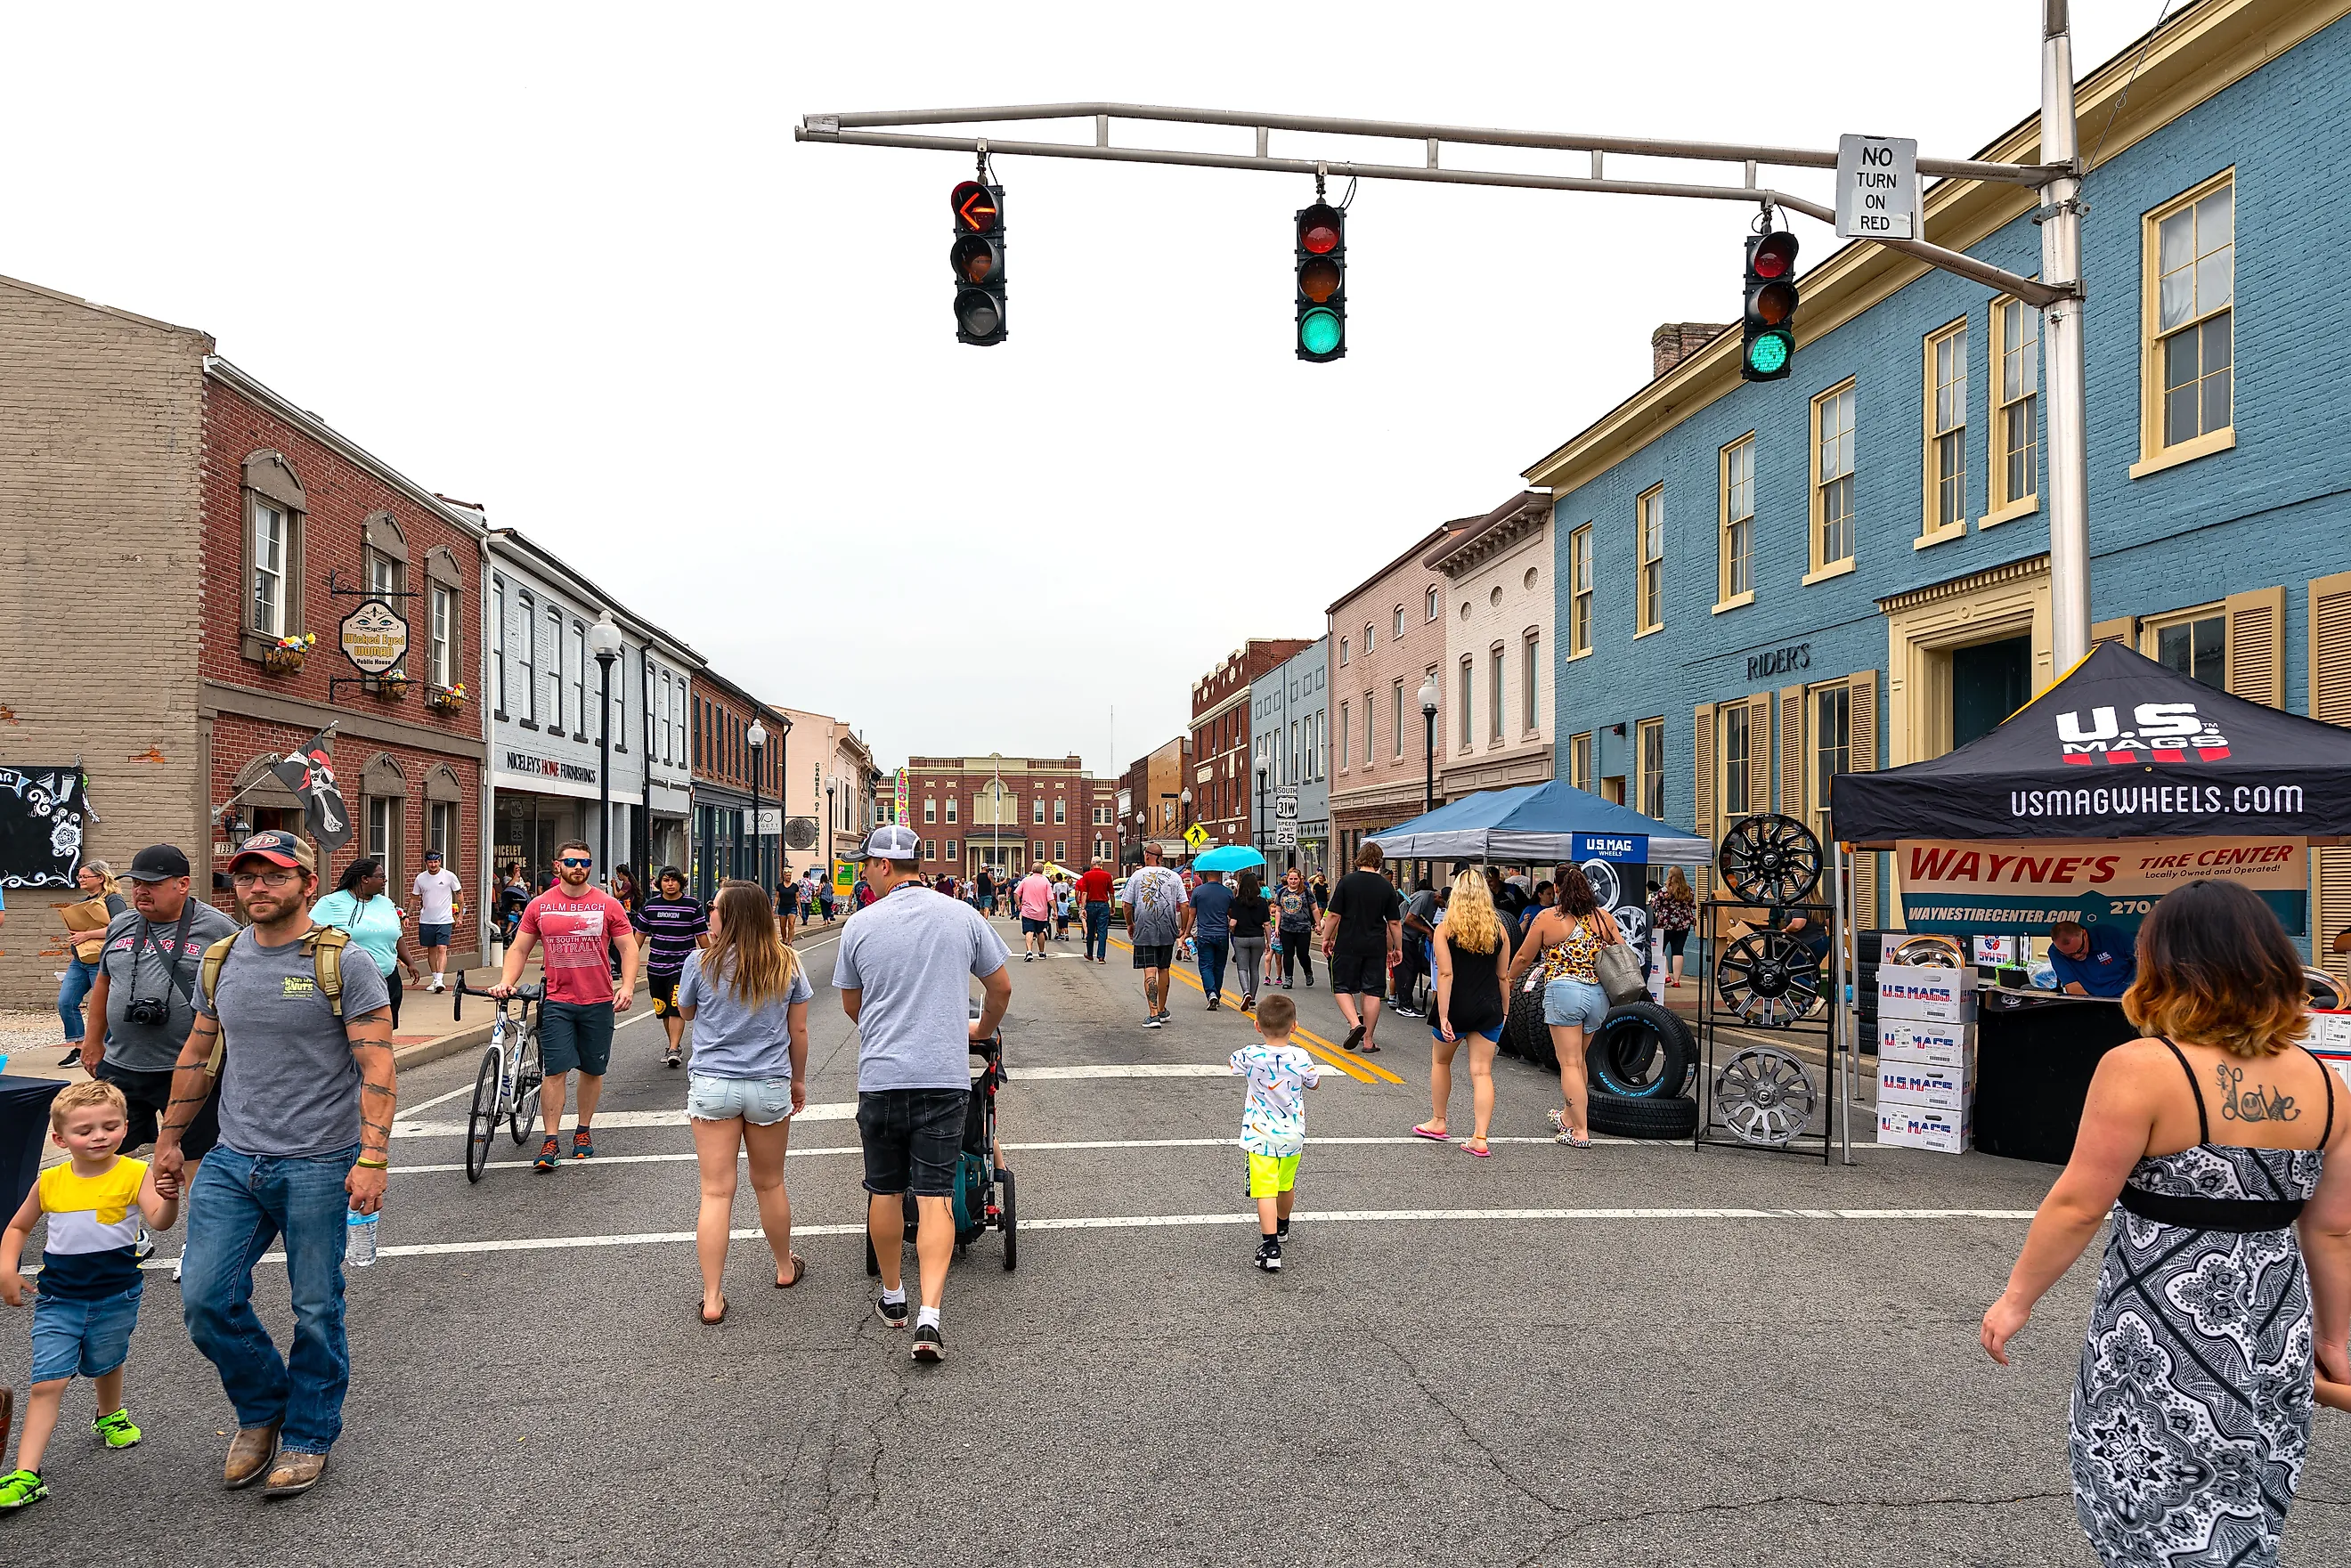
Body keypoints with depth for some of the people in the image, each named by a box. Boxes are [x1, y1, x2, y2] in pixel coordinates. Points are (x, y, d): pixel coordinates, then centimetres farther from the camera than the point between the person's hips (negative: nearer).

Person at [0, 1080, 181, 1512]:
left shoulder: (134, 1174, -13)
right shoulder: (49, 1182, -3)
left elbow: (159, 1222, -28)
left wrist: (170, 1198, -49)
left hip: (115, 1297, -1)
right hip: (57, 1298, 1)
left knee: (105, 1365, 20)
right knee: (47, 1382, -6)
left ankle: (110, 1417, 49)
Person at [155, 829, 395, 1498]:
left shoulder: (343, 964, -9)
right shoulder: (220, 961, 8)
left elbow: (377, 1067, -12)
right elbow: (198, 1054, 20)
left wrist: (372, 1159, -20)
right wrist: (170, 1138, 20)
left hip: (318, 1166, -5)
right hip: (233, 1161, 5)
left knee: (316, 1312, 5)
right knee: (204, 1300, 1)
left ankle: (307, 1436, 25)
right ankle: (261, 1409, 26)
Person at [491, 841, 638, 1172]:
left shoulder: (608, 905, 0)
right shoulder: (540, 906, 3)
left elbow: (628, 948, 1)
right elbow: (519, 949, 8)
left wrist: (627, 986, -12)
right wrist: (505, 982, -7)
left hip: (598, 1002, 0)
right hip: (557, 1002, 0)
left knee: (592, 1070, 10)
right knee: (555, 1071, -5)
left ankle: (583, 1131, 26)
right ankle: (550, 1142, 0)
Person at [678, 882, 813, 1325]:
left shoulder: (702, 963, -7)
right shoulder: (788, 965, -2)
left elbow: (685, 1013, 12)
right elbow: (799, 1031, 5)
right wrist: (798, 1080, 17)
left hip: (712, 1086, -1)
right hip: (770, 1086, 2)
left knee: (716, 1192, 1)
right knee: (769, 1184, 19)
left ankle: (712, 1300, 2)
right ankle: (786, 1267, 38)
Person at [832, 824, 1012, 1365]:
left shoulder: (860, 924, -2)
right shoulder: (963, 917, 0)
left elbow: (850, 1004, 12)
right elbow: (1001, 987, 11)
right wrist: (982, 1029, 31)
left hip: (881, 1076, 0)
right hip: (945, 1075, 0)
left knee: (884, 1191, 15)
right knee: (935, 1195, 1)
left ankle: (892, 1296, 29)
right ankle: (929, 1314, -9)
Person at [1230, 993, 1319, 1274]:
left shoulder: (1250, 1056, -16)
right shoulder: (1300, 1058, -13)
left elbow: (1231, 1063, 9)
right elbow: (1314, 1083, 7)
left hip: (1260, 1137, -3)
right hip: (1293, 1135, 3)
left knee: (1265, 1191, -7)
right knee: (1286, 1185, 24)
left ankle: (1270, 1248, -19)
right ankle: (1282, 1227, 48)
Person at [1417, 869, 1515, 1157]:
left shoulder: (1445, 930, -8)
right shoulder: (1499, 928, 2)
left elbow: (1446, 974, -15)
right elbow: (1503, 976, 5)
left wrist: (1443, 1016, -15)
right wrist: (1504, 1011, 16)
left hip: (1457, 1007, -2)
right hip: (1489, 1009, 3)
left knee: (1440, 1061, 20)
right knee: (1482, 1071, 3)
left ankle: (1437, 1123, 30)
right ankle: (1480, 1139, -3)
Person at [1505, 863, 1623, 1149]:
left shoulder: (1548, 918, -2)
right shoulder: (1603, 917, 8)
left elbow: (1524, 956, 6)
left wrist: (1510, 979, 24)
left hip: (1563, 991, -5)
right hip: (1599, 995, 5)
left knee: (1569, 1064, 0)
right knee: (1578, 1059, 20)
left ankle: (1579, 1131, -2)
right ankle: (1567, 1116, 34)